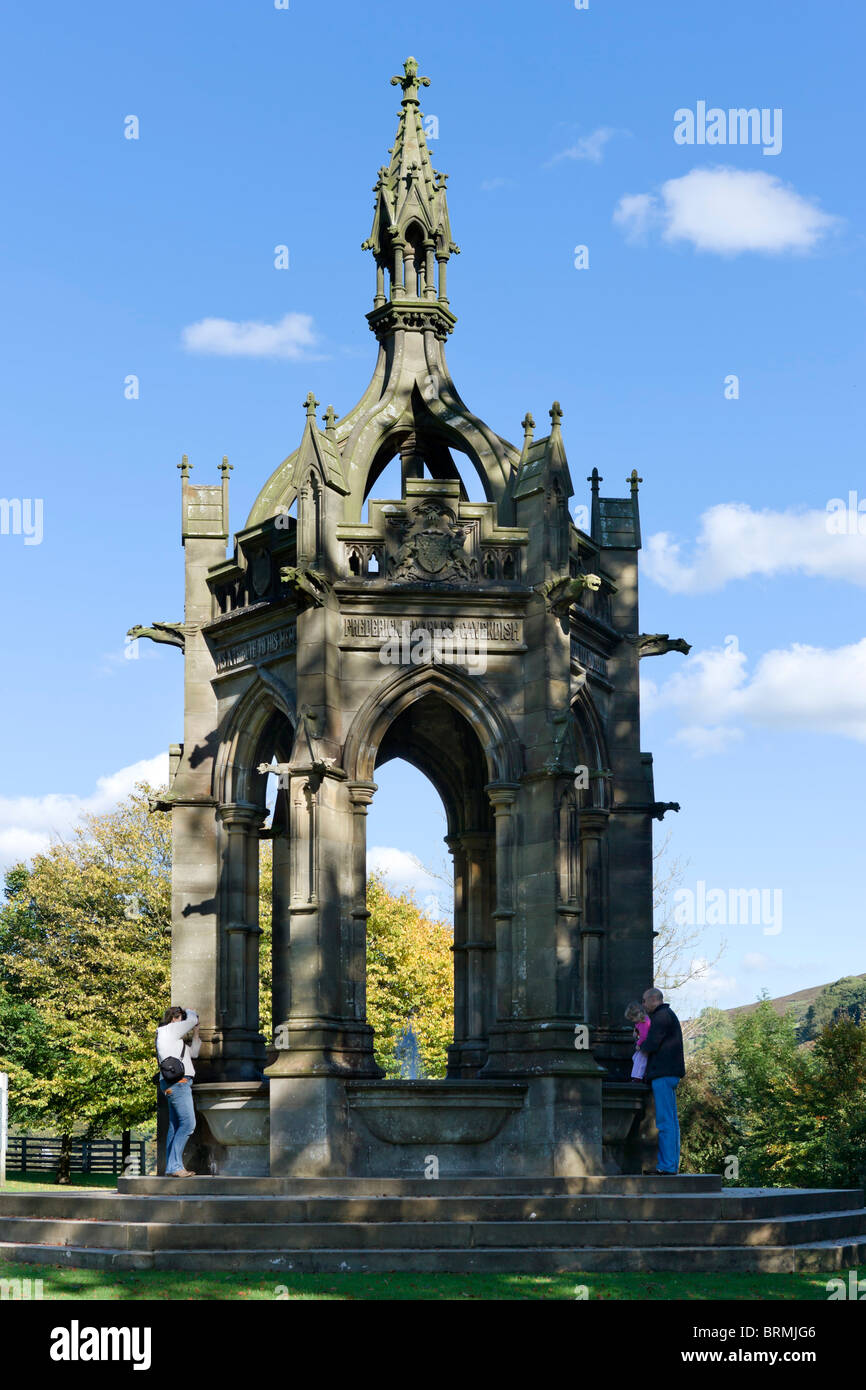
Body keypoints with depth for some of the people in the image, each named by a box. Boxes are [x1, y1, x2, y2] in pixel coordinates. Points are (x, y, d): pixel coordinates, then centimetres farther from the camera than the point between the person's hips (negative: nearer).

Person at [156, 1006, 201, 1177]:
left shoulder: (174, 1037, 25)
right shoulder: (168, 1030, -3)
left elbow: (193, 1052, 29)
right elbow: (192, 1019, -4)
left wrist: (195, 1034, 22)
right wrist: (189, 1012, 16)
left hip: (180, 1083, 10)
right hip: (177, 1081, -10)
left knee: (176, 1126, 6)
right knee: (188, 1123, -15)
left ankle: (172, 1167, 3)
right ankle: (174, 1166, -18)